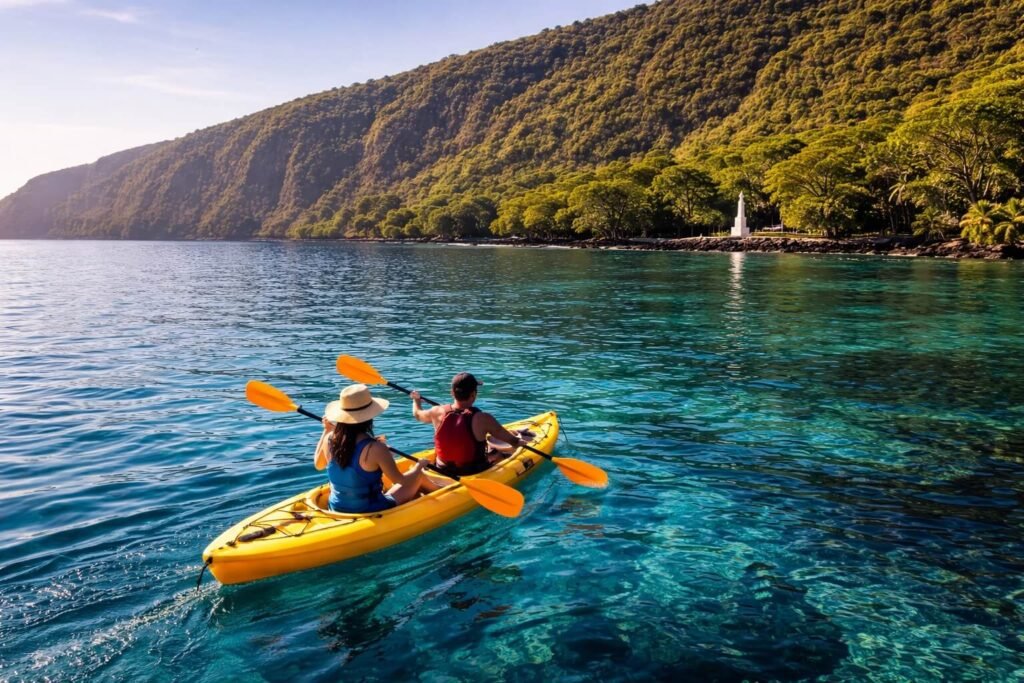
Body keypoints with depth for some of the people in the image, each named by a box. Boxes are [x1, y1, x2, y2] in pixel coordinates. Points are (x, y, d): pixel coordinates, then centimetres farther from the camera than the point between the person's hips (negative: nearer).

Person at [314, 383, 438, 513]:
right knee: (418, 475, 16)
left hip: (337, 510, 6)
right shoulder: (375, 449, -27)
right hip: (371, 513, -6)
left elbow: (318, 464, 12)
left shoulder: (329, 440, -11)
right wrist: (420, 465, 3)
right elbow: (401, 481, -16)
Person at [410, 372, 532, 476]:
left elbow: (417, 413, 12)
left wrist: (416, 399, 34)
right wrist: (520, 441, 11)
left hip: (442, 471, 5)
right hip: (474, 473, -4)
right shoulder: (483, 419, -24)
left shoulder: (438, 412, -12)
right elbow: (514, 442, -13)